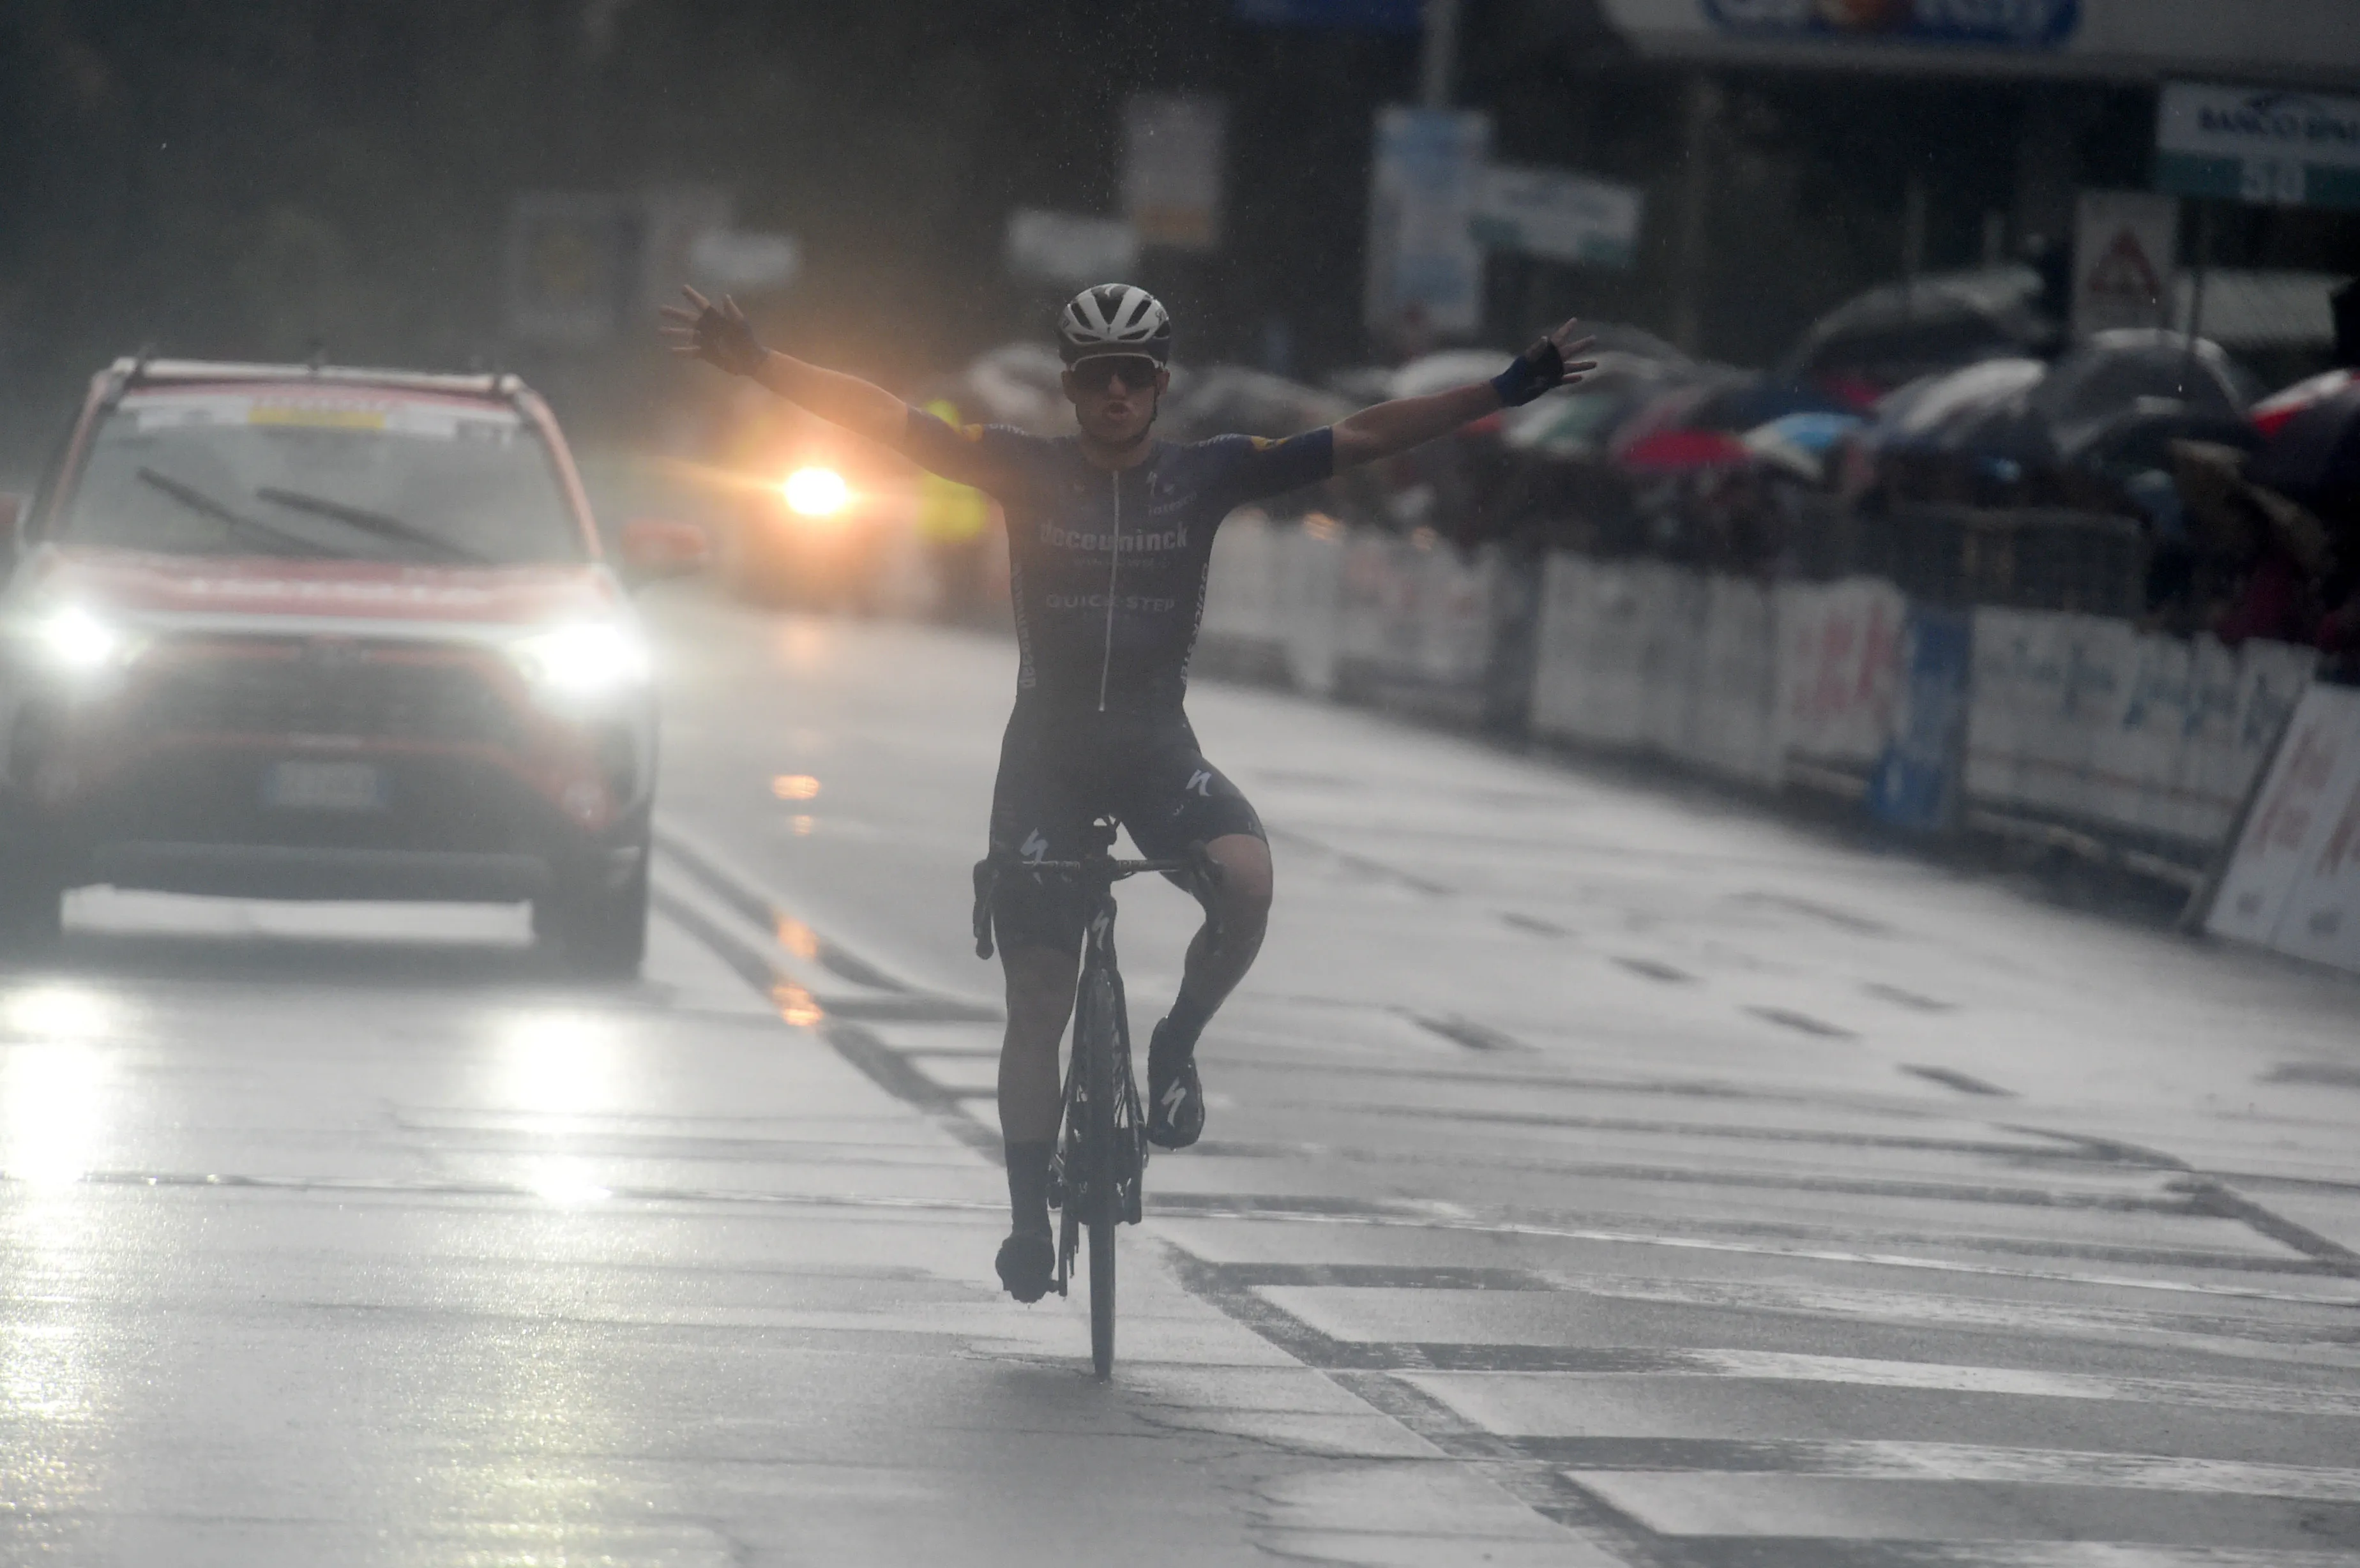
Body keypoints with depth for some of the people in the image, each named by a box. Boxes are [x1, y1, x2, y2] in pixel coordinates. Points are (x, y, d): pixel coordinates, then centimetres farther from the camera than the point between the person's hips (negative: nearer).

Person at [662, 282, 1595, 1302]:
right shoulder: (1027, 471, -5)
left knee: (1246, 881, -30)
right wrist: (753, 363, -21)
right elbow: (886, 420, -11)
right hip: (1045, 750, 0)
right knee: (1037, 1004, -1)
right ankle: (1029, 1218, 13)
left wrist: (1509, 391, -12)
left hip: (1158, 749, 0)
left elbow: (1362, 438, -6)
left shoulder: (1207, 474, -4)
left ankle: (1176, 1047, -2)